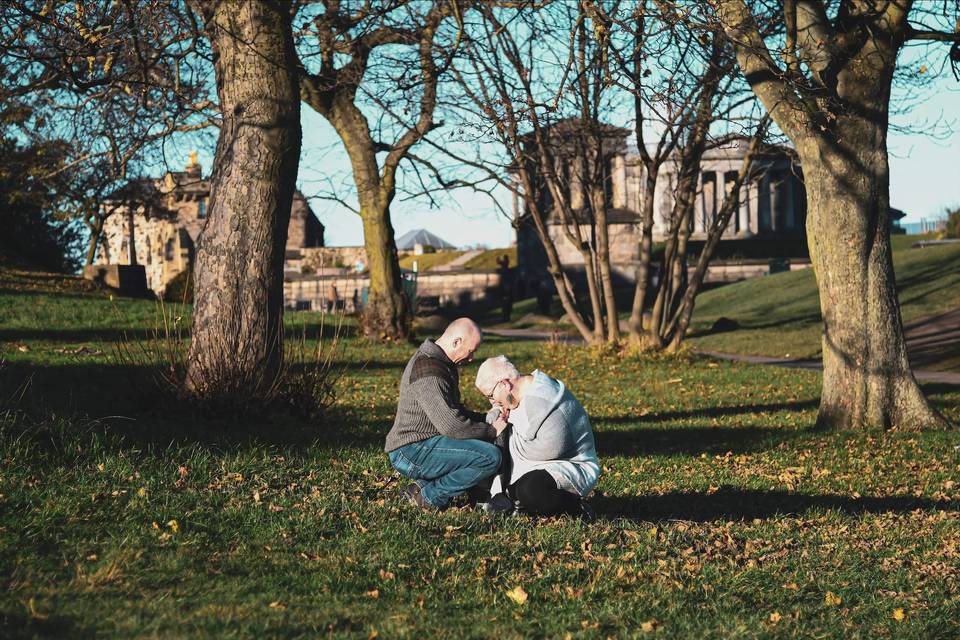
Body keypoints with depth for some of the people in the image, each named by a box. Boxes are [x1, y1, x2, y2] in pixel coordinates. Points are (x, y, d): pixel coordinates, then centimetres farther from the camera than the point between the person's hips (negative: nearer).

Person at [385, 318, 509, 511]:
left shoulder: (442, 363, 14)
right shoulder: (428, 370, -21)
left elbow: (453, 410, 26)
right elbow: (450, 424, -26)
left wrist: (488, 420, 11)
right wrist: (491, 430, -12)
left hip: (425, 445, 11)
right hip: (412, 451, -11)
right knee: (491, 457, -21)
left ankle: (425, 485, 9)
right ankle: (430, 496, -9)